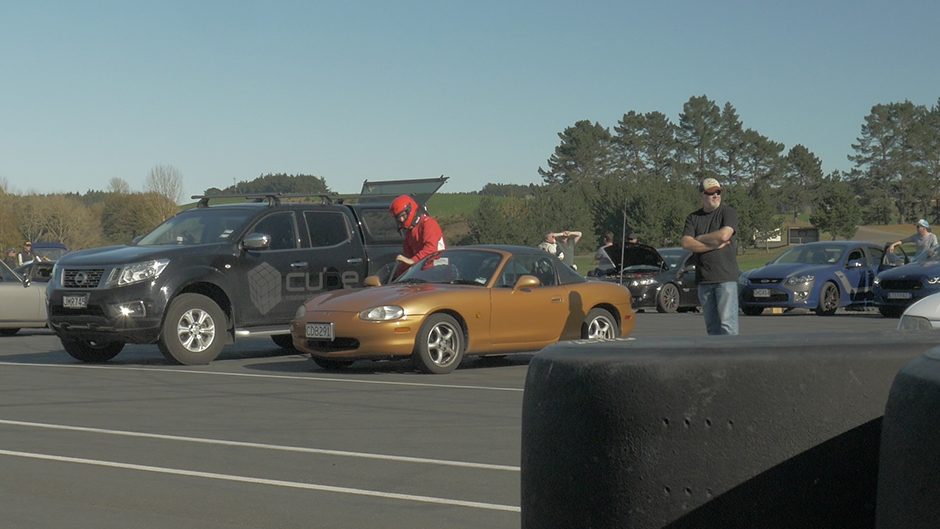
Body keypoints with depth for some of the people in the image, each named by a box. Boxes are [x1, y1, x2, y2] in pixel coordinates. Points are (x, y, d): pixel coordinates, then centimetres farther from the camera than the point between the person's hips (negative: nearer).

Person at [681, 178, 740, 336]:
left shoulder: (728, 212, 2)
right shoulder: (693, 217, 12)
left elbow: (724, 235, -16)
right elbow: (686, 243, -2)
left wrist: (700, 238, -2)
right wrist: (714, 245, -10)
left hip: (726, 277, -4)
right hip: (704, 279, 5)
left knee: (727, 321, -12)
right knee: (712, 325, 8)